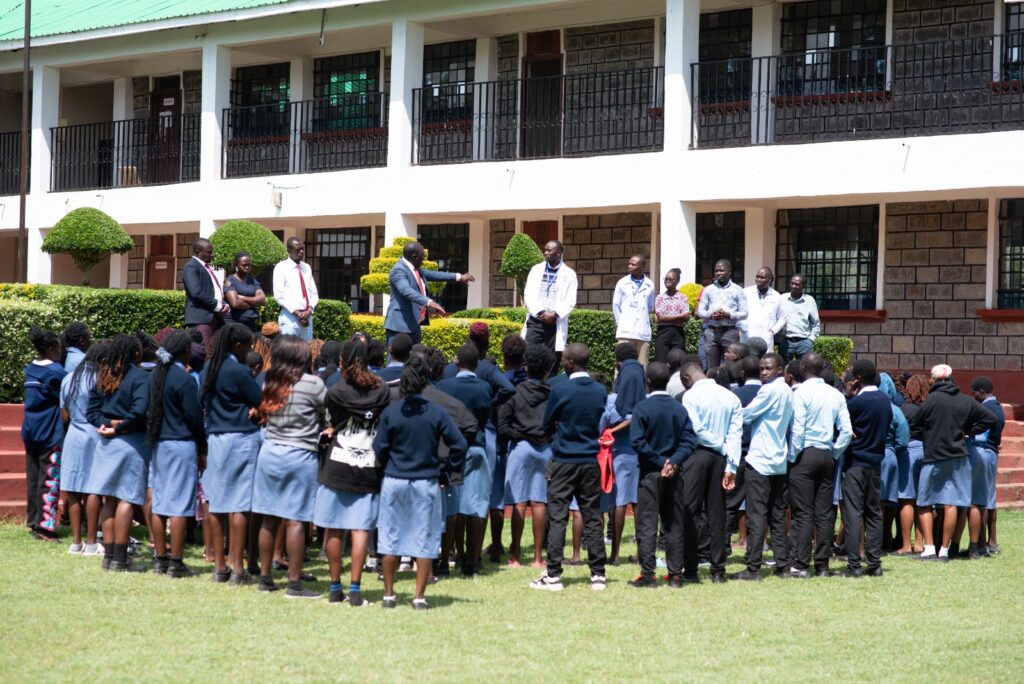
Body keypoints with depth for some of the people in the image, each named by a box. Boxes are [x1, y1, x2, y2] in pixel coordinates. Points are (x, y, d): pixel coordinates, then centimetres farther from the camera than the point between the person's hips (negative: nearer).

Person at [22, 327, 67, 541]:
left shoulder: (30, 369, 10)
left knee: (33, 478, 12)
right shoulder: (55, 372, -14)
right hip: (50, 435, -8)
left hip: (31, 432, 8)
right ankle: (45, 526, -8)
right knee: (50, 479, -5)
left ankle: (34, 521, 18)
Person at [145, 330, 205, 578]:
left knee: (160, 503, 10)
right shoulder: (184, 379, -14)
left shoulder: (158, 375, 8)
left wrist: (155, 437, 16)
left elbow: (152, 411, 11)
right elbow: (194, 416, -12)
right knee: (179, 506, -4)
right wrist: (202, 446, 0)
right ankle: (176, 563, -3)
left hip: (159, 444, 8)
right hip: (182, 445, -8)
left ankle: (160, 559, 16)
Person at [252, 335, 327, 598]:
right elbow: (328, 417, -1)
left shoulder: (269, 382, 5)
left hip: (269, 451, 5)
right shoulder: (313, 384, -10)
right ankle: (294, 584, -3)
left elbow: (264, 414, 10)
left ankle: (265, 577, 18)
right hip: (300, 456, -5)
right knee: (295, 520, -4)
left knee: (269, 518, 11)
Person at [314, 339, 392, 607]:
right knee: (361, 529, 0)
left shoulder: (335, 391, -5)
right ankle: (355, 590, -7)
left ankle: (335, 588, 10)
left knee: (334, 529, 7)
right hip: (369, 468, 1)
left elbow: (332, 425, 7)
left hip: (337, 465, -1)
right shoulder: (382, 391, 0)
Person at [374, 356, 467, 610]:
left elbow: (379, 448, -3)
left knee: (391, 538, 11)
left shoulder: (389, 413, -6)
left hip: (394, 482, 1)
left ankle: (389, 594, 16)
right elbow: (459, 444, -9)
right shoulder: (436, 413, -7)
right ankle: (419, 596, 4)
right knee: (424, 539, 6)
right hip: (426, 484, -1)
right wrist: (448, 470, 5)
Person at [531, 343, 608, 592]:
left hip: (563, 461, -4)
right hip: (591, 461, 4)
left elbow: (547, 426, -1)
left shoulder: (560, 390, -11)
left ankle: (553, 575, -2)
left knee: (557, 518, 0)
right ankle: (598, 574, 7)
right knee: (592, 518, 7)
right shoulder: (601, 391, 2)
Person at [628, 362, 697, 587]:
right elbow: (690, 440, -4)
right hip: (674, 474, 4)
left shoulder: (642, 408, -9)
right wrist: (673, 461, -11)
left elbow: (637, 441, -16)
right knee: (674, 524, 9)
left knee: (647, 525, -1)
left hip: (650, 472, -4)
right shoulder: (679, 409, 3)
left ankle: (647, 574, -5)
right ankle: (675, 574, 9)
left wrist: (660, 461, -11)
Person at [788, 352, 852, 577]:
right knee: (824, 512, 7)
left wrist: (792, 457, -4)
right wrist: (835, 454, 11)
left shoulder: (801, 393, -9)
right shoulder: (836, 395, 6)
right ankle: (822, 565, 8)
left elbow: (798, 430, -13)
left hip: (805, 456, -5)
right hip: (827, 457, 5)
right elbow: (847, 431, 2)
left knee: (803, 512, -4)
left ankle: (801, 565, -6)